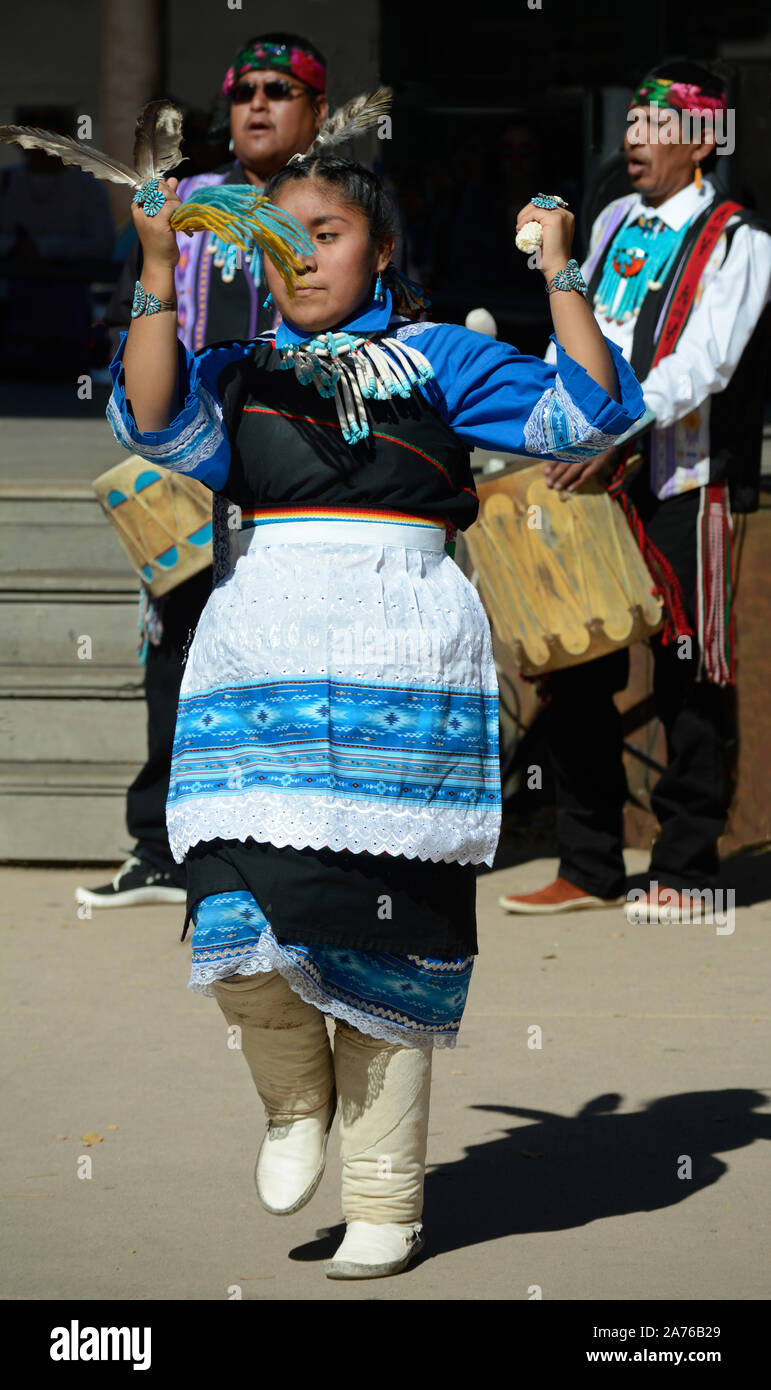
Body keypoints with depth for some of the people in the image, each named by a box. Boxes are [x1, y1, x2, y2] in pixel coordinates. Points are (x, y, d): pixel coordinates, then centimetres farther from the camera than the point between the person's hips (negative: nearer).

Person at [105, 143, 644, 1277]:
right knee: (238, 923, -14)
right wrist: (159, 272, -10)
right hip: (259, 660, 2)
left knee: (381, 938, -1)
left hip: (399, 668, -1)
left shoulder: (439, 359, 13)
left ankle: (385, 1206, 8)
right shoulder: (235, 375, 17)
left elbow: (583, 416, 5)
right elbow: (157, 422, -4)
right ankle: (295, 1101, 16)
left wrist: (561, 273, -1)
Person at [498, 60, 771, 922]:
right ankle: (588, 868, 13)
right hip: (590, 477, 6)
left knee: (686, 677, 0)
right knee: (575, 669, 5)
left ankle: (685, 872, 8)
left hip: (681, 485, -6)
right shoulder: (615, 223, 15)